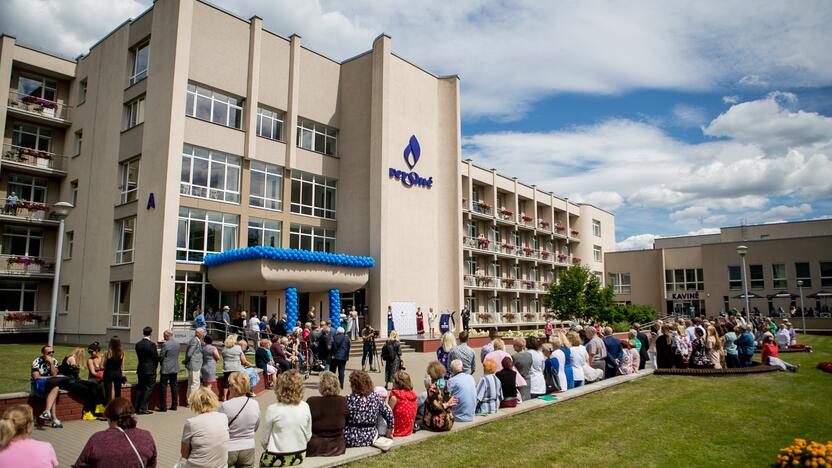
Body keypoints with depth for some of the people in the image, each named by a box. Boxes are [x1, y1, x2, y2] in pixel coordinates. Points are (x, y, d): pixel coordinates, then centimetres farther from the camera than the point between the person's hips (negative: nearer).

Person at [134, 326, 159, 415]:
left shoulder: (138, 344, 1)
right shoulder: (152, 344, -16)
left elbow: (138, 356, 7)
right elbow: (156, 357, -10)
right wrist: (154, 367, 8)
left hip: (140, 369, 6)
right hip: (150, 370, -6)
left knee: (140, 388, 15)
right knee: (149, 388, 1)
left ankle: (136, 407, 17)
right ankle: (142, 408, -1)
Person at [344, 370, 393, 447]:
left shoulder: (349, 400, -17)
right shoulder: (375, 398, -5)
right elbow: (389, 413, 2)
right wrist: (389, 431, 14)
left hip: (350, 440, -4)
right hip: (369, 439, 5)